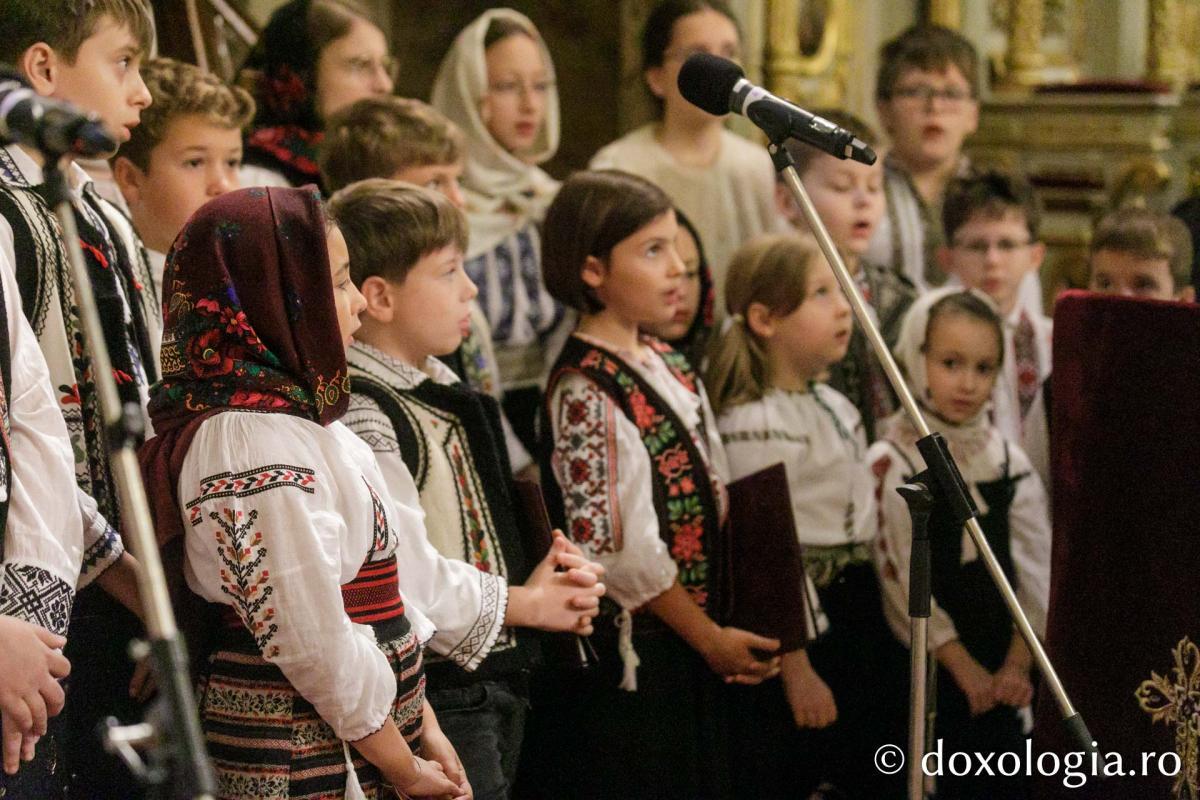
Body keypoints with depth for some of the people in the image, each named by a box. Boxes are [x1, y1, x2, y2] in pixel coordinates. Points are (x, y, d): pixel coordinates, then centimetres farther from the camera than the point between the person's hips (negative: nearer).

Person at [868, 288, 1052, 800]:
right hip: (924, 675, -5)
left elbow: (1035, 567, 4)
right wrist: (963, 666, -11)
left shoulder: (1009, 460, 6)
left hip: (999, 678, 5)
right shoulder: (889, 464, -9)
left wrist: (1018, 662, -6)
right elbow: (901, 577, -12)